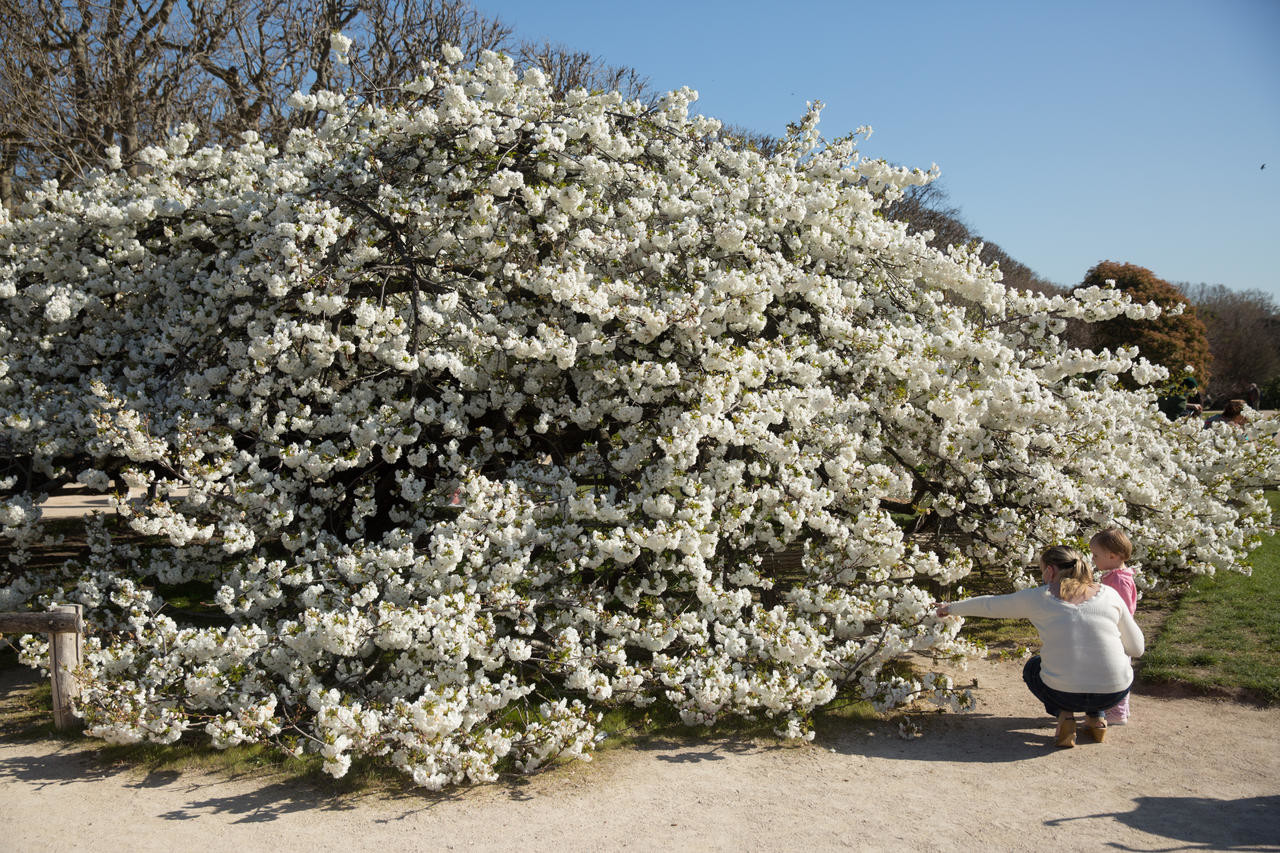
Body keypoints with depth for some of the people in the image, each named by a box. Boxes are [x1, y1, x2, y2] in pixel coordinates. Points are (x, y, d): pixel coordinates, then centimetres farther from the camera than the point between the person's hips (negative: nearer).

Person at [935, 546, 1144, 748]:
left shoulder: (1038, 598, 0)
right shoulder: (1109, 594, 4)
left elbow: (990, 605, 15)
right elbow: (1137, 649, 12)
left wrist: (951, 608, 32)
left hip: (1063, 693, -2)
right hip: (1115, 692, 2)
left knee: (1033, 668, 34)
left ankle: (1063, 714, 7)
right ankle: (1096, 716, 19)